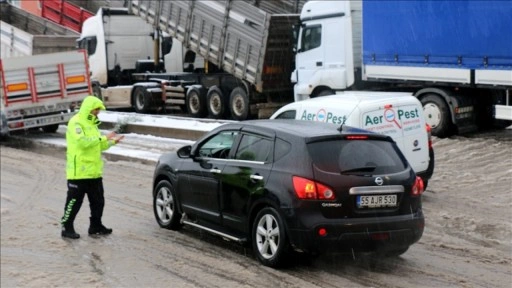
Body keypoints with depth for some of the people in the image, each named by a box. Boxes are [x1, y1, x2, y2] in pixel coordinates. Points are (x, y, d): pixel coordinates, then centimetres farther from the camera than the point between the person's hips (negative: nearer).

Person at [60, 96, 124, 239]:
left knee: (98, 201, 13)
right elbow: (82, 142, -26)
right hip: (79, 172, -9)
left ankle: (96, 226, 24)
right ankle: (67, 228, 7)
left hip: (94, 172, 9)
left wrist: (112, 142, 6)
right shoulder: (76, 123, -12)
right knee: (74, 201, -2)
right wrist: (104, 138, -22)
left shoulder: (92, 123, 18)